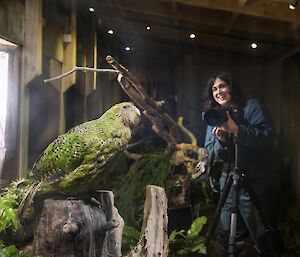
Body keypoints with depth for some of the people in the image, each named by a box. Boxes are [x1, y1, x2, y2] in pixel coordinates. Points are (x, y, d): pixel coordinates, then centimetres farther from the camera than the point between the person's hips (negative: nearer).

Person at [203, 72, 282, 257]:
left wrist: (236, 129, -23)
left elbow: (268, 137, -15)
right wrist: (221, 140, -16)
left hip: (258, 184, -4)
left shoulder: (251, 106, -2)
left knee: (266, 240, 6)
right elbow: (212, 154, 4)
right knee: (230, 238, 12)